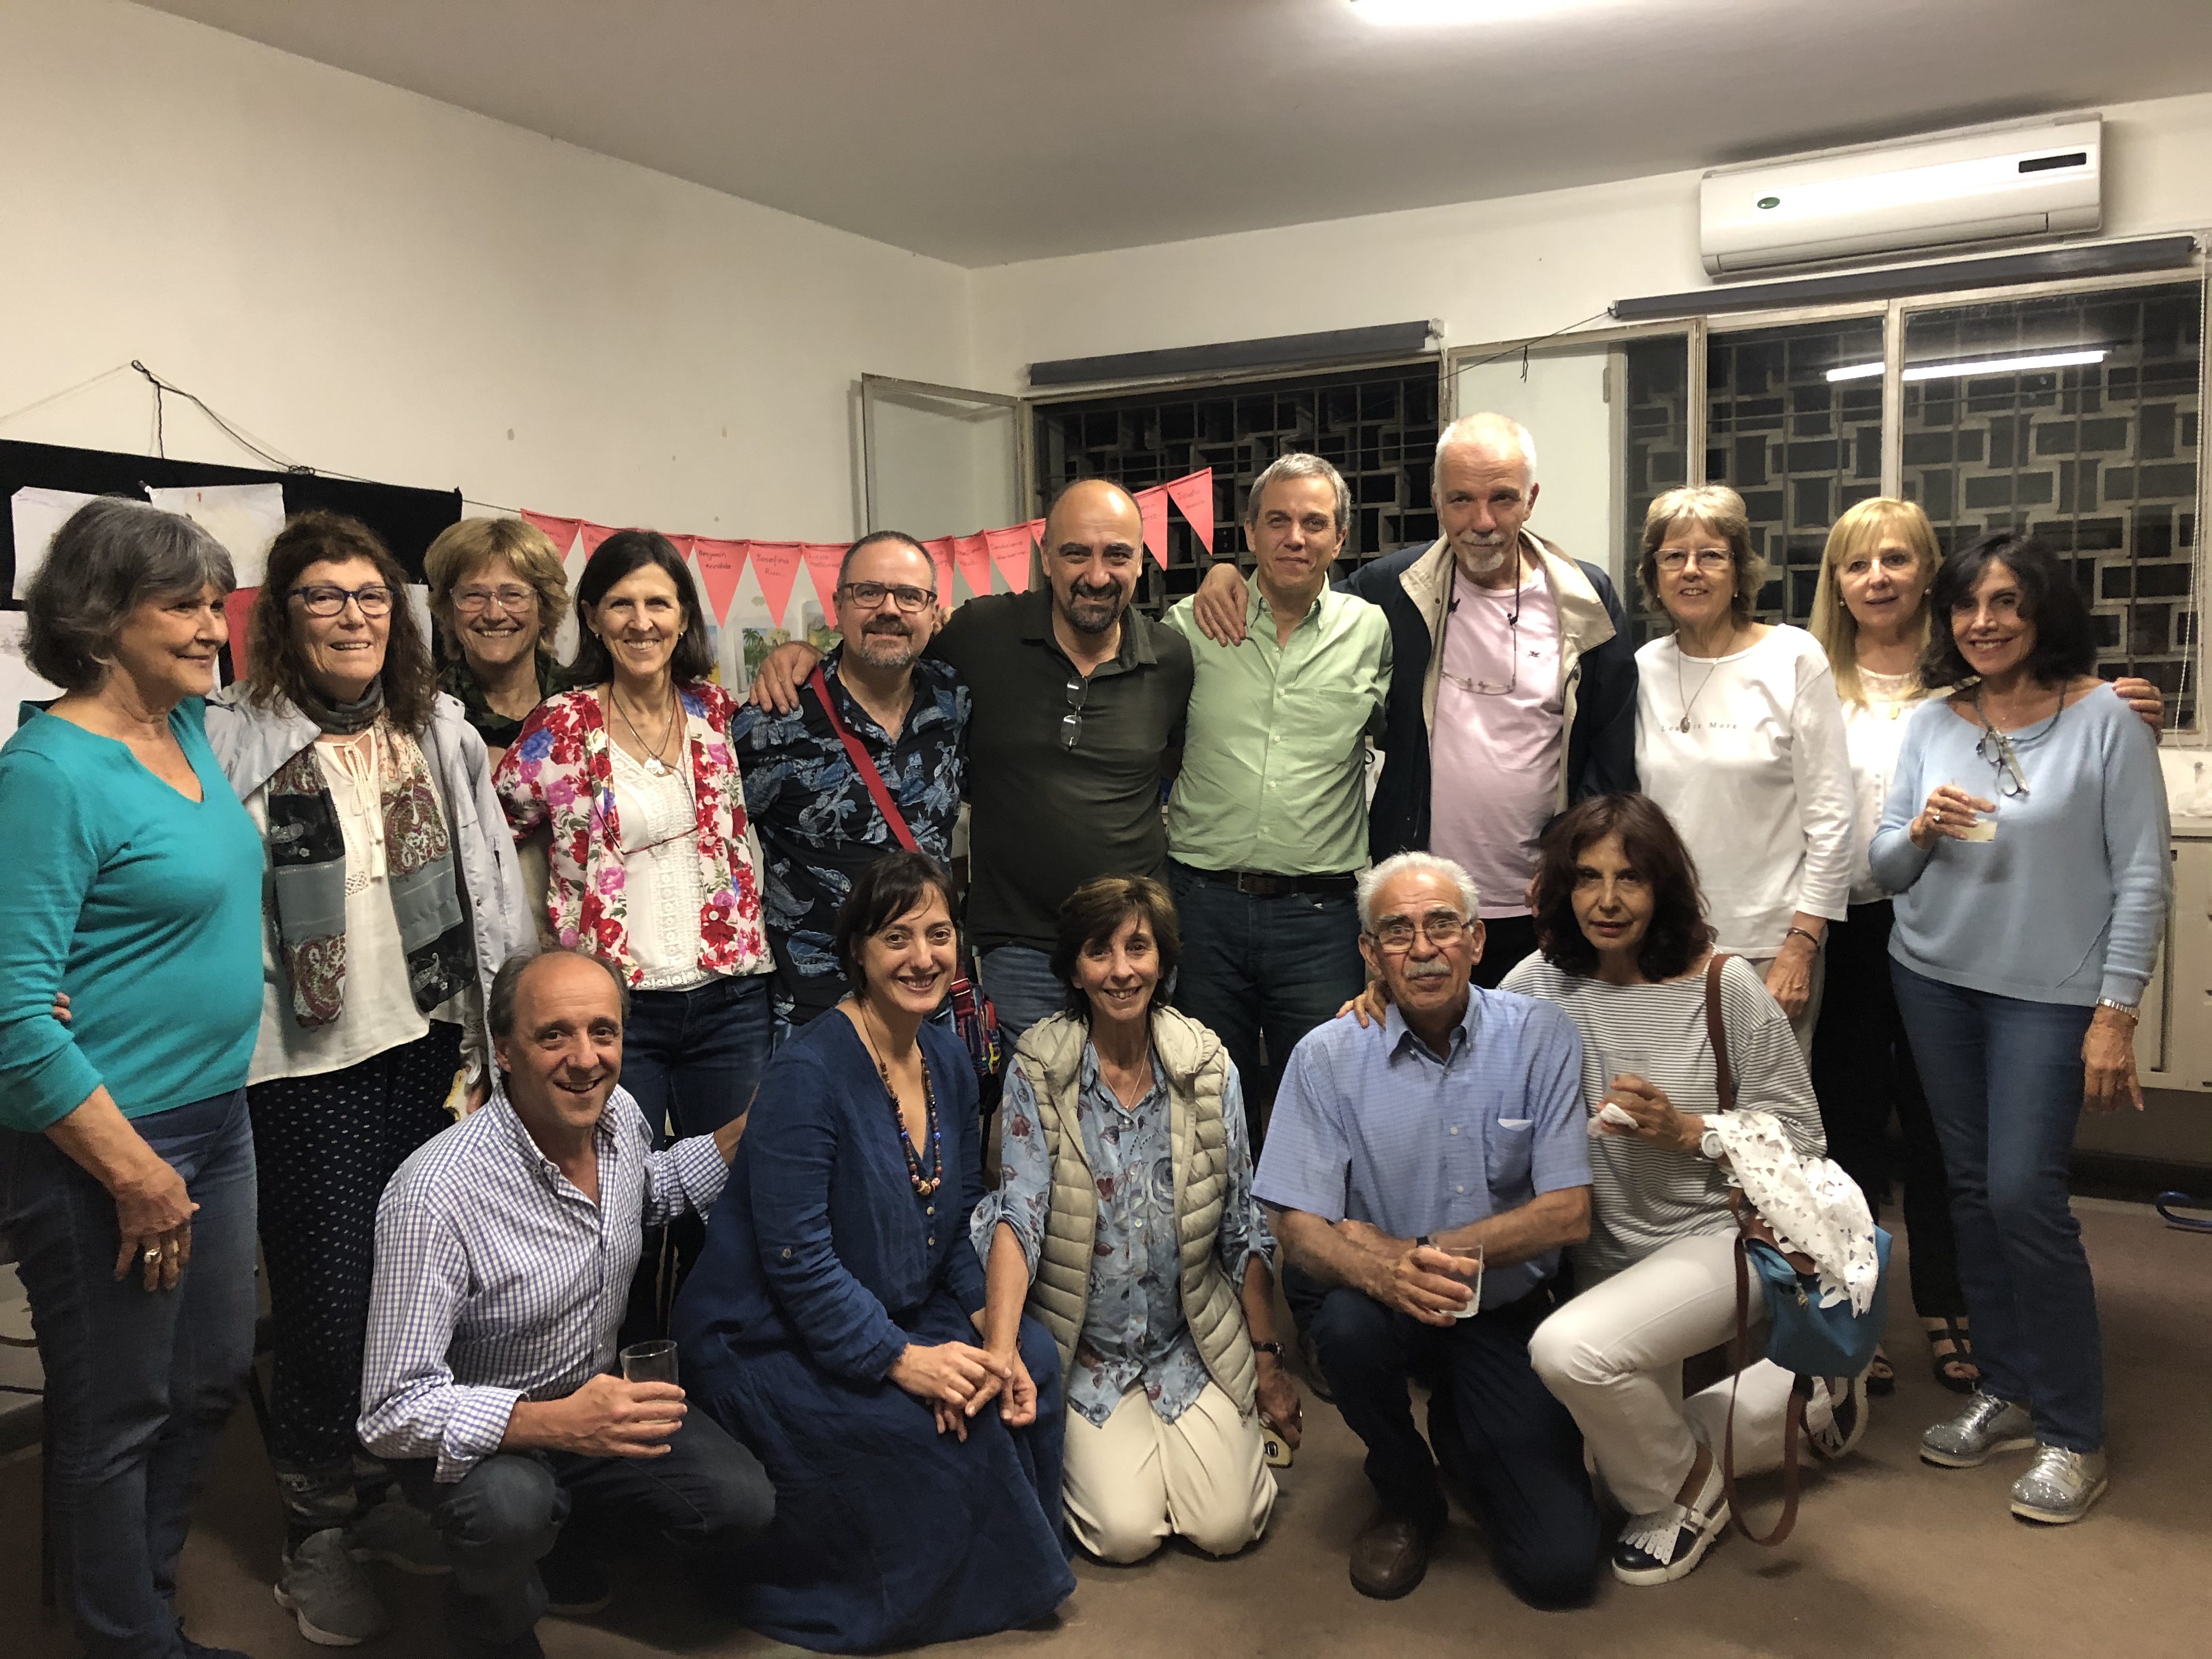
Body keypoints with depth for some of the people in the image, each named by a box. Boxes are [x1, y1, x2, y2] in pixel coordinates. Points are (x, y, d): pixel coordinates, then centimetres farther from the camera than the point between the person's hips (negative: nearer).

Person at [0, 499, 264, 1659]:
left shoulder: (192, 728, 5)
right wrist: (137, 1174, -19)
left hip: (216, 1117, 9)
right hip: (102, 1143, -8)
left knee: (210, 1385, 20)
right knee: (114, 1423, 9)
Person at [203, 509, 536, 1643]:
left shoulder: (437, 730, 8)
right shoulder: (237, 741, -7)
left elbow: (491, 885, 11)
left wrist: (496, 1033, 8)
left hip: (432, 1043, 5)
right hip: (310, 1062, -4)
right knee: (328, 1299, 2)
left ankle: (374, 1494, 32)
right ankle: (317, 1536, 21)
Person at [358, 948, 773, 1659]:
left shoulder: (619, 1114, -10)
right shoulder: (433, 1198, -32)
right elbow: (393, 1412, -29)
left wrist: (742, 1135, 0)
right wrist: (556, 1423, -43)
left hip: (593, 1395, 6)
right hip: (471, 1434, -6)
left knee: (740, 1506, -13)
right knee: (509, 1503, -38)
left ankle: (563, 1540, 17)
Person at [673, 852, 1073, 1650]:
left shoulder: (948, 1059, 2)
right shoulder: (809, 1072, -22)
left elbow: (958, 1227, 7)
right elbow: (796, 1258, -24)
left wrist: (993, 1333, -8)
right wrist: (900, 1360, -27)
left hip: (900, 1317, 8)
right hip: (771, 1341, -7)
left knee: (1029, 1361, -11)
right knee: (949, 1423, -23)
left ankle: (1011, 1560, 11)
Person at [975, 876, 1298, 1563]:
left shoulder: (1207, 1066, -6)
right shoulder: (1038, 1071, -11)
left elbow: (1243, 1225, 1)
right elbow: (1017, 1216, -18)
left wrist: (1269, 1363, 4)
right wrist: (999, 1357, -30)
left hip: (1194, 1345, 2)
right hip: (1084, 1351, -1)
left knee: (1226, 1526, -10)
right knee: (1125, 1532, -13)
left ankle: (1231, 1431, 23)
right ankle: (1091, 1450, 20)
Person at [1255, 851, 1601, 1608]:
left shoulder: (1540, 1038, -7)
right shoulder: (1327, 1057, -8)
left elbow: (1567, 1214, -11)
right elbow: (1300, 1228, -10)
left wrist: (1420, 1250, -20)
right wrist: (1381, 1270, -33)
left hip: (1508, 1313, 0)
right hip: (1391, 1308, 0)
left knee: (1560, 1566, -12)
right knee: (1348, 1323, -35)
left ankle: (1459, 1432, 24)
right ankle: (1407, 1497, -1)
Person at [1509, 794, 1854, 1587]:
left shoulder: (1725, 985, -14)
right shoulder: (1543, 984, -6)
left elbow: (1800, 1137, -9)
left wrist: (1687, 1132, -23)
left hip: (1721, 1233, -5)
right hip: (1609, 1249, 6)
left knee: (1571, 1347, -33)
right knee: (1637, 1460, 18)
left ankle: (1689, 1490, -1)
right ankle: (1806, 1395, 42)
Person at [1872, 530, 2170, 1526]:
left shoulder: (2103, 719, -7)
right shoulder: (1931, 724, 4)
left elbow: (2143, 876, -7)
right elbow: (1885, 872, 6)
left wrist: (2116, 1013, -10)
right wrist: (1920, 830, -16)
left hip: (2052, 994, -4)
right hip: (1936, 980, 4)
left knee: (2024, 1195, -10)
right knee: (1972, 1187, 9)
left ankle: (2073, 1435, 6)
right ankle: (2006, 1393, 25)